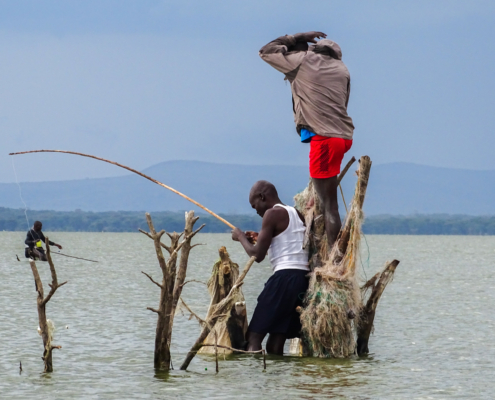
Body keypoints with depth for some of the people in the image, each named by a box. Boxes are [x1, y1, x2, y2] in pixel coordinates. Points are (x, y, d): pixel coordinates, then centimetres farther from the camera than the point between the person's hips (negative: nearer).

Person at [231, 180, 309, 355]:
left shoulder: (272, 214, -4)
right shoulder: (298, 214, 20)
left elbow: (257, 255, -7)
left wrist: (242, 237, 10)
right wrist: (261, 239, 31)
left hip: (284, 277, -8)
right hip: (304, 278, 8)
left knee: (254, 337, -8)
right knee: (275, 344, 8)